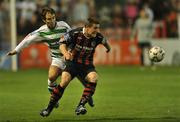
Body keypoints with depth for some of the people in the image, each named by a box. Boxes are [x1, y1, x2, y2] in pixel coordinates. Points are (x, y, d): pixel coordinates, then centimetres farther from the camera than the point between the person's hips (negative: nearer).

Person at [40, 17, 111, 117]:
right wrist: (65, 53, -33)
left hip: (87, 65, 2)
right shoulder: (75, 33, -16)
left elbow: (104, 41, 15)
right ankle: (49, 108, -7)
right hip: (73, 62, -2)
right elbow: (62, 43, -12)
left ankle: (80, 106, -27)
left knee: (93, 78, -28)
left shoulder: (97, 37, -8)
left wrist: (108, 48, 36)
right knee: (64, 81, -23)